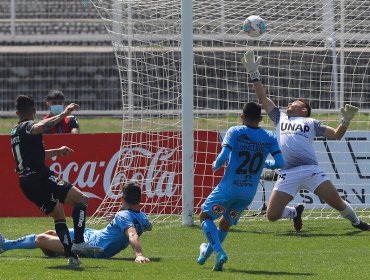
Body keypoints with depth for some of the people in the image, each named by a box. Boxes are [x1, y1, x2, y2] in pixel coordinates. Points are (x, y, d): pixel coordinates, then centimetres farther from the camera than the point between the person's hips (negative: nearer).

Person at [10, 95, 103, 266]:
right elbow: (38, 127, -31)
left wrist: (57, 151, 42)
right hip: (40, 176, -9)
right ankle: (78, 242, -17)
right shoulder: (28, 126, -4)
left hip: (26, 183, 9)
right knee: (81, 199, -5)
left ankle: (71, 255, 3)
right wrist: (63, 115, -33)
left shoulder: (14, 132, 24)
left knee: (58, 214, 15)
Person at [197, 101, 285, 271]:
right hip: (250, 192, 5)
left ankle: (219, 252, -12)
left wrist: (215, 166, 0)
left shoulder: (235, 132, -10)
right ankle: (207, 251, 38)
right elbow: (280, 163, -4)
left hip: (229, 187, -5)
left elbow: (224, 156, -21)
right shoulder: (270, 138, 1)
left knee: (205, 216, 9)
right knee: (226, 223, 24)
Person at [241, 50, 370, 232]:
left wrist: (346, 121, -2)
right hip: (287, 174, 2)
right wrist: (254, 73, 26)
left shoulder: (310, 123, 19)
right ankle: (295, 212, 25)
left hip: (310, 170, -2)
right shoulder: (280, 118, 26)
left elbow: (336, 134, 16)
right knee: (272, 215, -8)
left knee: (337, 202, -10)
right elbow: (262, 97, 28)